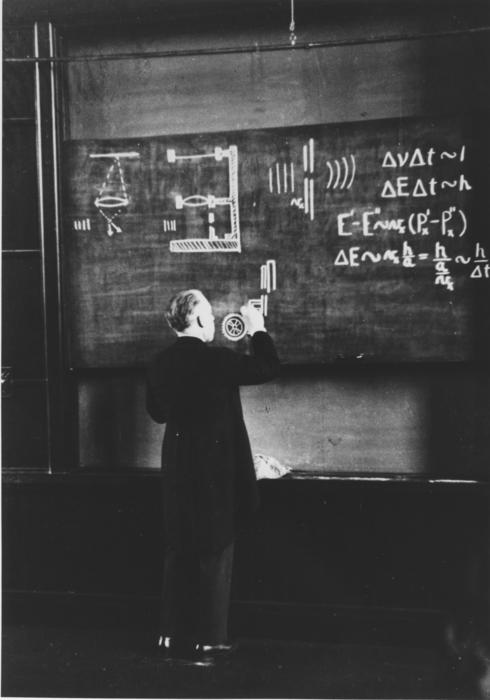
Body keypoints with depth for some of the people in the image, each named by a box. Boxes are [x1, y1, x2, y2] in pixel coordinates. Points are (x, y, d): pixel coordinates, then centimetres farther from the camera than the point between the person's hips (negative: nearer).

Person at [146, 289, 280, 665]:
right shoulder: (214, 359, -17)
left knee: (179, 552, 15)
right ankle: (205, 641, 7)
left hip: (178, 469, 7)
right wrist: (258, 329, 0)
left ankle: (173, 635, 22)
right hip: (215, 469, -7)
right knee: (214, 553, 3)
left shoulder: (161, 363, 3)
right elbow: (267, 368, -14)